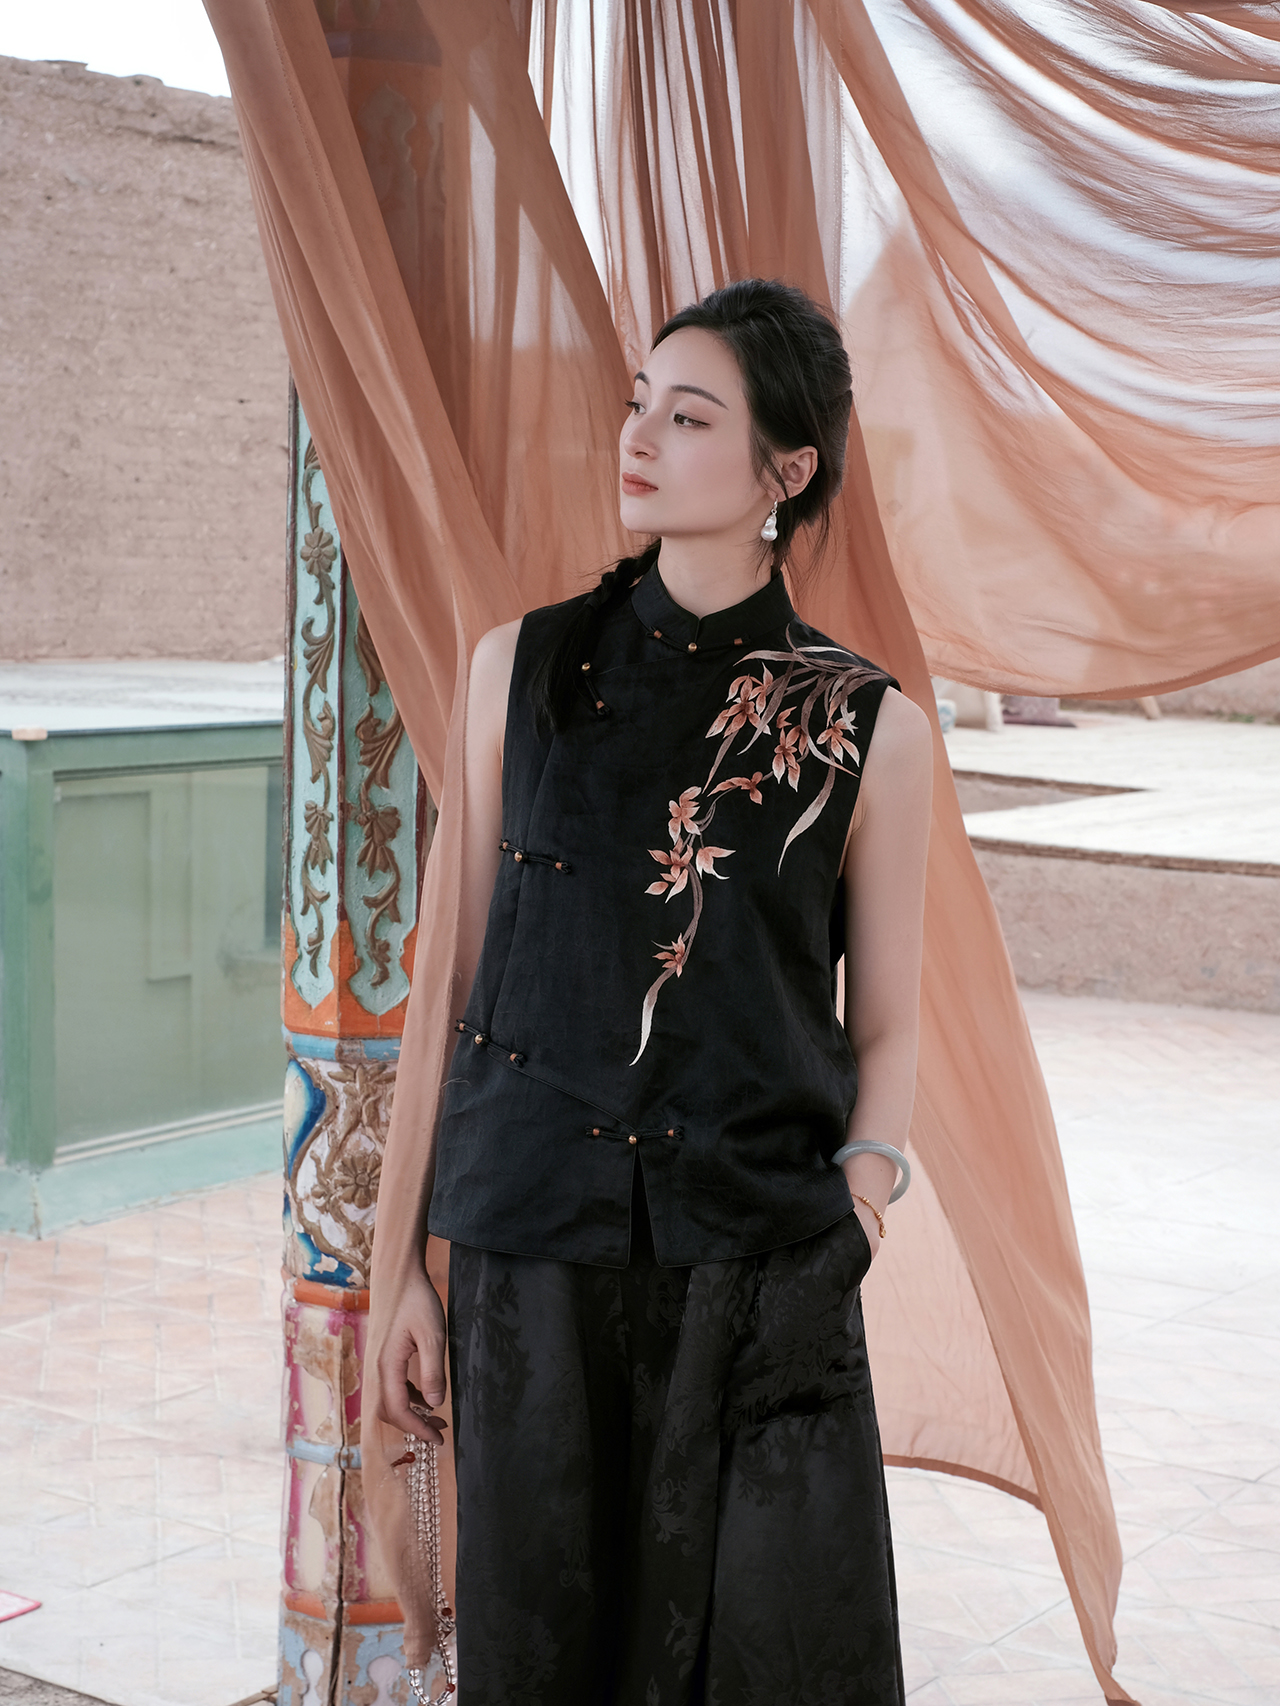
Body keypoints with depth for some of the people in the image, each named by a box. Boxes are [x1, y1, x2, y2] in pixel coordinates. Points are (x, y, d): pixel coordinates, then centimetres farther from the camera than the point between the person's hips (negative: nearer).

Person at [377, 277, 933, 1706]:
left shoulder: (866, 727, -2)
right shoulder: (525, 667, 4)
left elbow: (885, 1028, 4)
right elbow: (464, 973, 6)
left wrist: (845, 1256, -8)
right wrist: (418, 1267, 6)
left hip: (758, 1277, -1)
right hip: (533, 1256, 2)